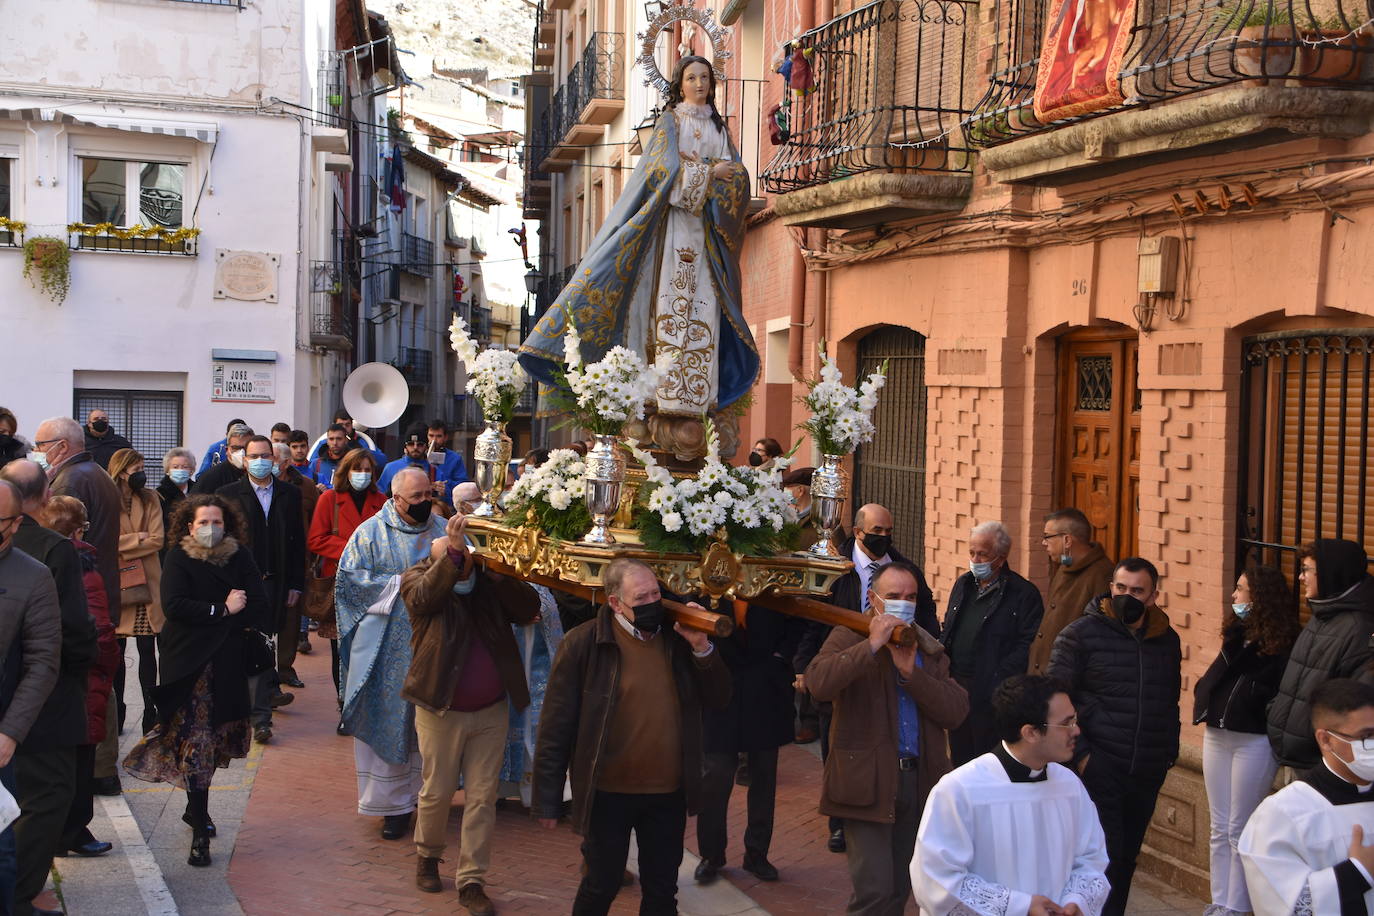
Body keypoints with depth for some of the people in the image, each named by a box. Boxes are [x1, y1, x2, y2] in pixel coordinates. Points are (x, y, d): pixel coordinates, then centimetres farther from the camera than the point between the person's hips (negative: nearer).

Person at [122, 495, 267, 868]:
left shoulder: (240, 558, 7)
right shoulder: (179, 558, 1)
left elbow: (260, 611, -2)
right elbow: (175, 605, -14)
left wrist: (205, 616, -9)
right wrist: (222, 610, -13)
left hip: (229, 666, 3)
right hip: (189, 665, -3)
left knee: (215, 743, 10)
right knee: (196, 744, -7)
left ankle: (196, 810, 30)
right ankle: (200, 832, -4)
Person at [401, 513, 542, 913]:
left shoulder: (488, 581, -2)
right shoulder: (418, 579, -7)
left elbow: (529, 610, -13)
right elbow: (424, 596, -31)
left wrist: (500, 570, -24)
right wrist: (454, 554, -43)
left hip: (492, 710, 2)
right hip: (442, 710, -2)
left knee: (482, 798, 6)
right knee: (438, 793, 13)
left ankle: (472, 881, 16)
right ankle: (427, 856, 39)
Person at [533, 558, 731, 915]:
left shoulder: (677, 639, 1)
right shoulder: (584, 644, -13)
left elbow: (717, 699, 2)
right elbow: (556, 726, -11)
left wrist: (701, 648, -14)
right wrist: (548, 801, -10)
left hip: (669, 794, 4)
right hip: (607, 794, -4)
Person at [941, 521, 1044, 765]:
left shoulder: (1024, 594, -7)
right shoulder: (963, 584, 15)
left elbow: (1027, 646, -12)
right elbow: (948, 629, 21)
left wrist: (997, 680, -19)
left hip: (992, 694, -6)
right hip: (956, 686, 6)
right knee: (959, 757, 13)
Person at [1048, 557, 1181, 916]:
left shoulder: (1166, 640, 11)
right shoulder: (1081, 633, -5)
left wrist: (1169, 752, 13)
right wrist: (1079, 754, -12)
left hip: (1147, 774, 5)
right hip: (1099, 769, -5)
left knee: (1126, 859, 12)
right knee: (1105, 858, -9)